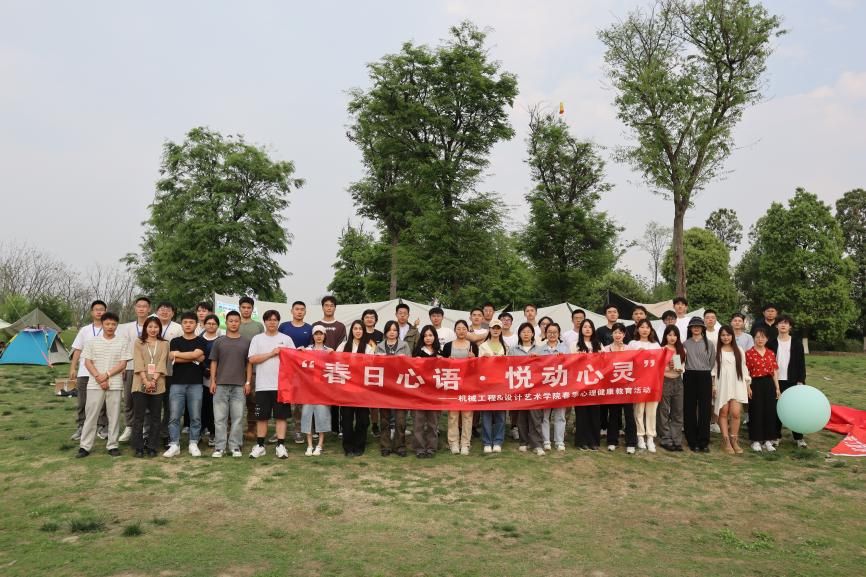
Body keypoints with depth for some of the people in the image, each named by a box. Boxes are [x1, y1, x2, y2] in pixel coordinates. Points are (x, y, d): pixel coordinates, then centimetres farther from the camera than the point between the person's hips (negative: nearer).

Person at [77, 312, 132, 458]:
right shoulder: (92, 342, 5)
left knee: (114, 416, 4)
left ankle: (112, 445, 12)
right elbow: (87, 362, 2)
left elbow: (123, 364, -2)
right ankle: (85, 446, 10)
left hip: (115, 385, 0)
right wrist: (99, 378, -10)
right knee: (91, 415, 3)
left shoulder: (123, 342, 2)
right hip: (95, 385, 0)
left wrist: (106, 375, -12)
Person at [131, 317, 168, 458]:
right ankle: (138, 447, 9)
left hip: (158, 385, 1)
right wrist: (146, 381, -16)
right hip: (140, 384, -1)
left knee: (155, 417, 5)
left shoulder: (164, 344, 9)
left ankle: (152, 447, 12)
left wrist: (154, 380, -15)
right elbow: (138, 363, -4)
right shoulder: (138, 343, 7)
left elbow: (162, 363, -2)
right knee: (138, 417, 2)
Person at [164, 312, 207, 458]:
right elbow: (172, 359, -7)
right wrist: (194, 358, -7)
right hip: (177, 383, 1)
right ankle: (174, 445, 6)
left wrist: (177, 354, -4)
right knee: (174, 416, -1)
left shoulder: (201, 341, 6)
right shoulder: (175, 341, 10)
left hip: (195, 384, -1)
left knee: (195, 417, 3)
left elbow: (196, 354, -13)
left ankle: (193, 444, 11)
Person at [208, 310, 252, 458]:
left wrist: (248, 382, -1)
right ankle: (219, 447, 9)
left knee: (237, 417, 3)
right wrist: (212, 381, -1)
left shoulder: (246, 342, 6)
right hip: (221, 384, 0)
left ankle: (235, 446, 11)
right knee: (220, 417, 2)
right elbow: (213, 362, 7)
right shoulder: (219, 342, 6)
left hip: (239, 385, 0)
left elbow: (249, 363, 7)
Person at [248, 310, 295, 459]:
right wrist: (271, 353, -10)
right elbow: (252, 359, -6)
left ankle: (280, 445, 8)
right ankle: (260, 445, 16)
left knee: (281, 416, 2)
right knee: (262, 417, 6)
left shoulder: (286, 339, 7)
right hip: (263, 385, 0)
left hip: (282, 384, 0)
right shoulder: (257, 339, 5)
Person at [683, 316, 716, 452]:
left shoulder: (709, 344, 6)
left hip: (705, 377, 0)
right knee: (690, 409, 1)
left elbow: (712, 362, 9)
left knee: (705, 409, -1)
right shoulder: (685, 344, 5)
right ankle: (692, 441, 9)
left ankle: (703, 442, 6)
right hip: (690, 377, 0)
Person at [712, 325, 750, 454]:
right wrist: (713, 385, -3)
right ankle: (726, 441, 7)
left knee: (735, 413, -6)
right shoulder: (716, 350, 3)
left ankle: (734, 440, 7)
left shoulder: (739, 351, 10)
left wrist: (747, 384, 8)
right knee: (723, 413, 1)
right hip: (721, 384, -1)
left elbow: (743, 367, 12)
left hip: (736, 385, 1)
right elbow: (713, 368, 2)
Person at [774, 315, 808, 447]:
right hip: (775, 381, 0)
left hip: (792, 381, 0)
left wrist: (801, 380, -6)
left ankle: (799, 437, 11)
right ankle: (777, 435, 14)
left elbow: (801, 363, 1)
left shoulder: (797, 343, 2)